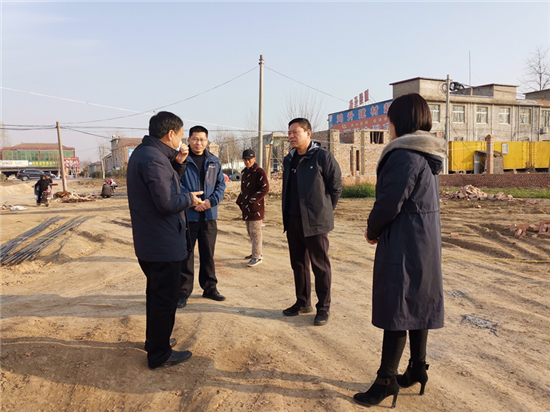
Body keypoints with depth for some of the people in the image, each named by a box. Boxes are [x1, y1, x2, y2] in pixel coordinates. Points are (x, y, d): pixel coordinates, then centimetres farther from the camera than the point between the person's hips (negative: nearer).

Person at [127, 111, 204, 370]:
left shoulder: (143, 153, 10)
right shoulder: (153, 159, -23)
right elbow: (167, 202, -28)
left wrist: (178, 163, 2)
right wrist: (189, 199, -11)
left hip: (149, 242, 11)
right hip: (164, 244, -11)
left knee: (157, 293, 24)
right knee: (165, 298, 3)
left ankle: (154, 339, 40)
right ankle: (159, 355, 16)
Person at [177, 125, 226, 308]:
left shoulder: (214, 162, 9)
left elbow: (221, 184, 8)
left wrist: (211, 201, -9)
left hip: (209, 215, 4)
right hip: (187, 215, -4)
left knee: (208, 253, 14)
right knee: (186, 254, 2)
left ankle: (210, 287, 26)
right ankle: (184, 291, 13)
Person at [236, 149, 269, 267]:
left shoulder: (260, 172, -10)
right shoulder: (245, 172, 16)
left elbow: (265, 188, -18)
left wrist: (252, 200, -19)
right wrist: (240, 200, 11)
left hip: (255, 208, -9)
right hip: (246, 208, 9)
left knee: (255, 232, -6)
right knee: (250, 232, 17)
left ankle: (257, 256, -1)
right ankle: (256, 252, 30)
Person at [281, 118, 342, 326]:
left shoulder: (323, 157, -9)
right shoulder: (289, 160, 13)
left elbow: (336, 186, -5)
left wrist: (324, 210, 0)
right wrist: (288, 213, 12)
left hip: (315, 222, -7)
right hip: (293, 221, 7)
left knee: (320, 266, 2)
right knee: (298, 264, 15)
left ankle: (324, 308, 14)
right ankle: (303, 302, 29)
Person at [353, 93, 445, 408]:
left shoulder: (404, 156, -18)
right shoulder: (428, 156, 11)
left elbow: (389, 204, -21)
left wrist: (373, 230, -2)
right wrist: (379, 228, 6)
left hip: (403, 246, -9)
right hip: (427, 242, 9)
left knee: (396, 309, -1)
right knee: (417, 306, 17)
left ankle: (387, 379, 11)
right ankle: (418, 368, 30)